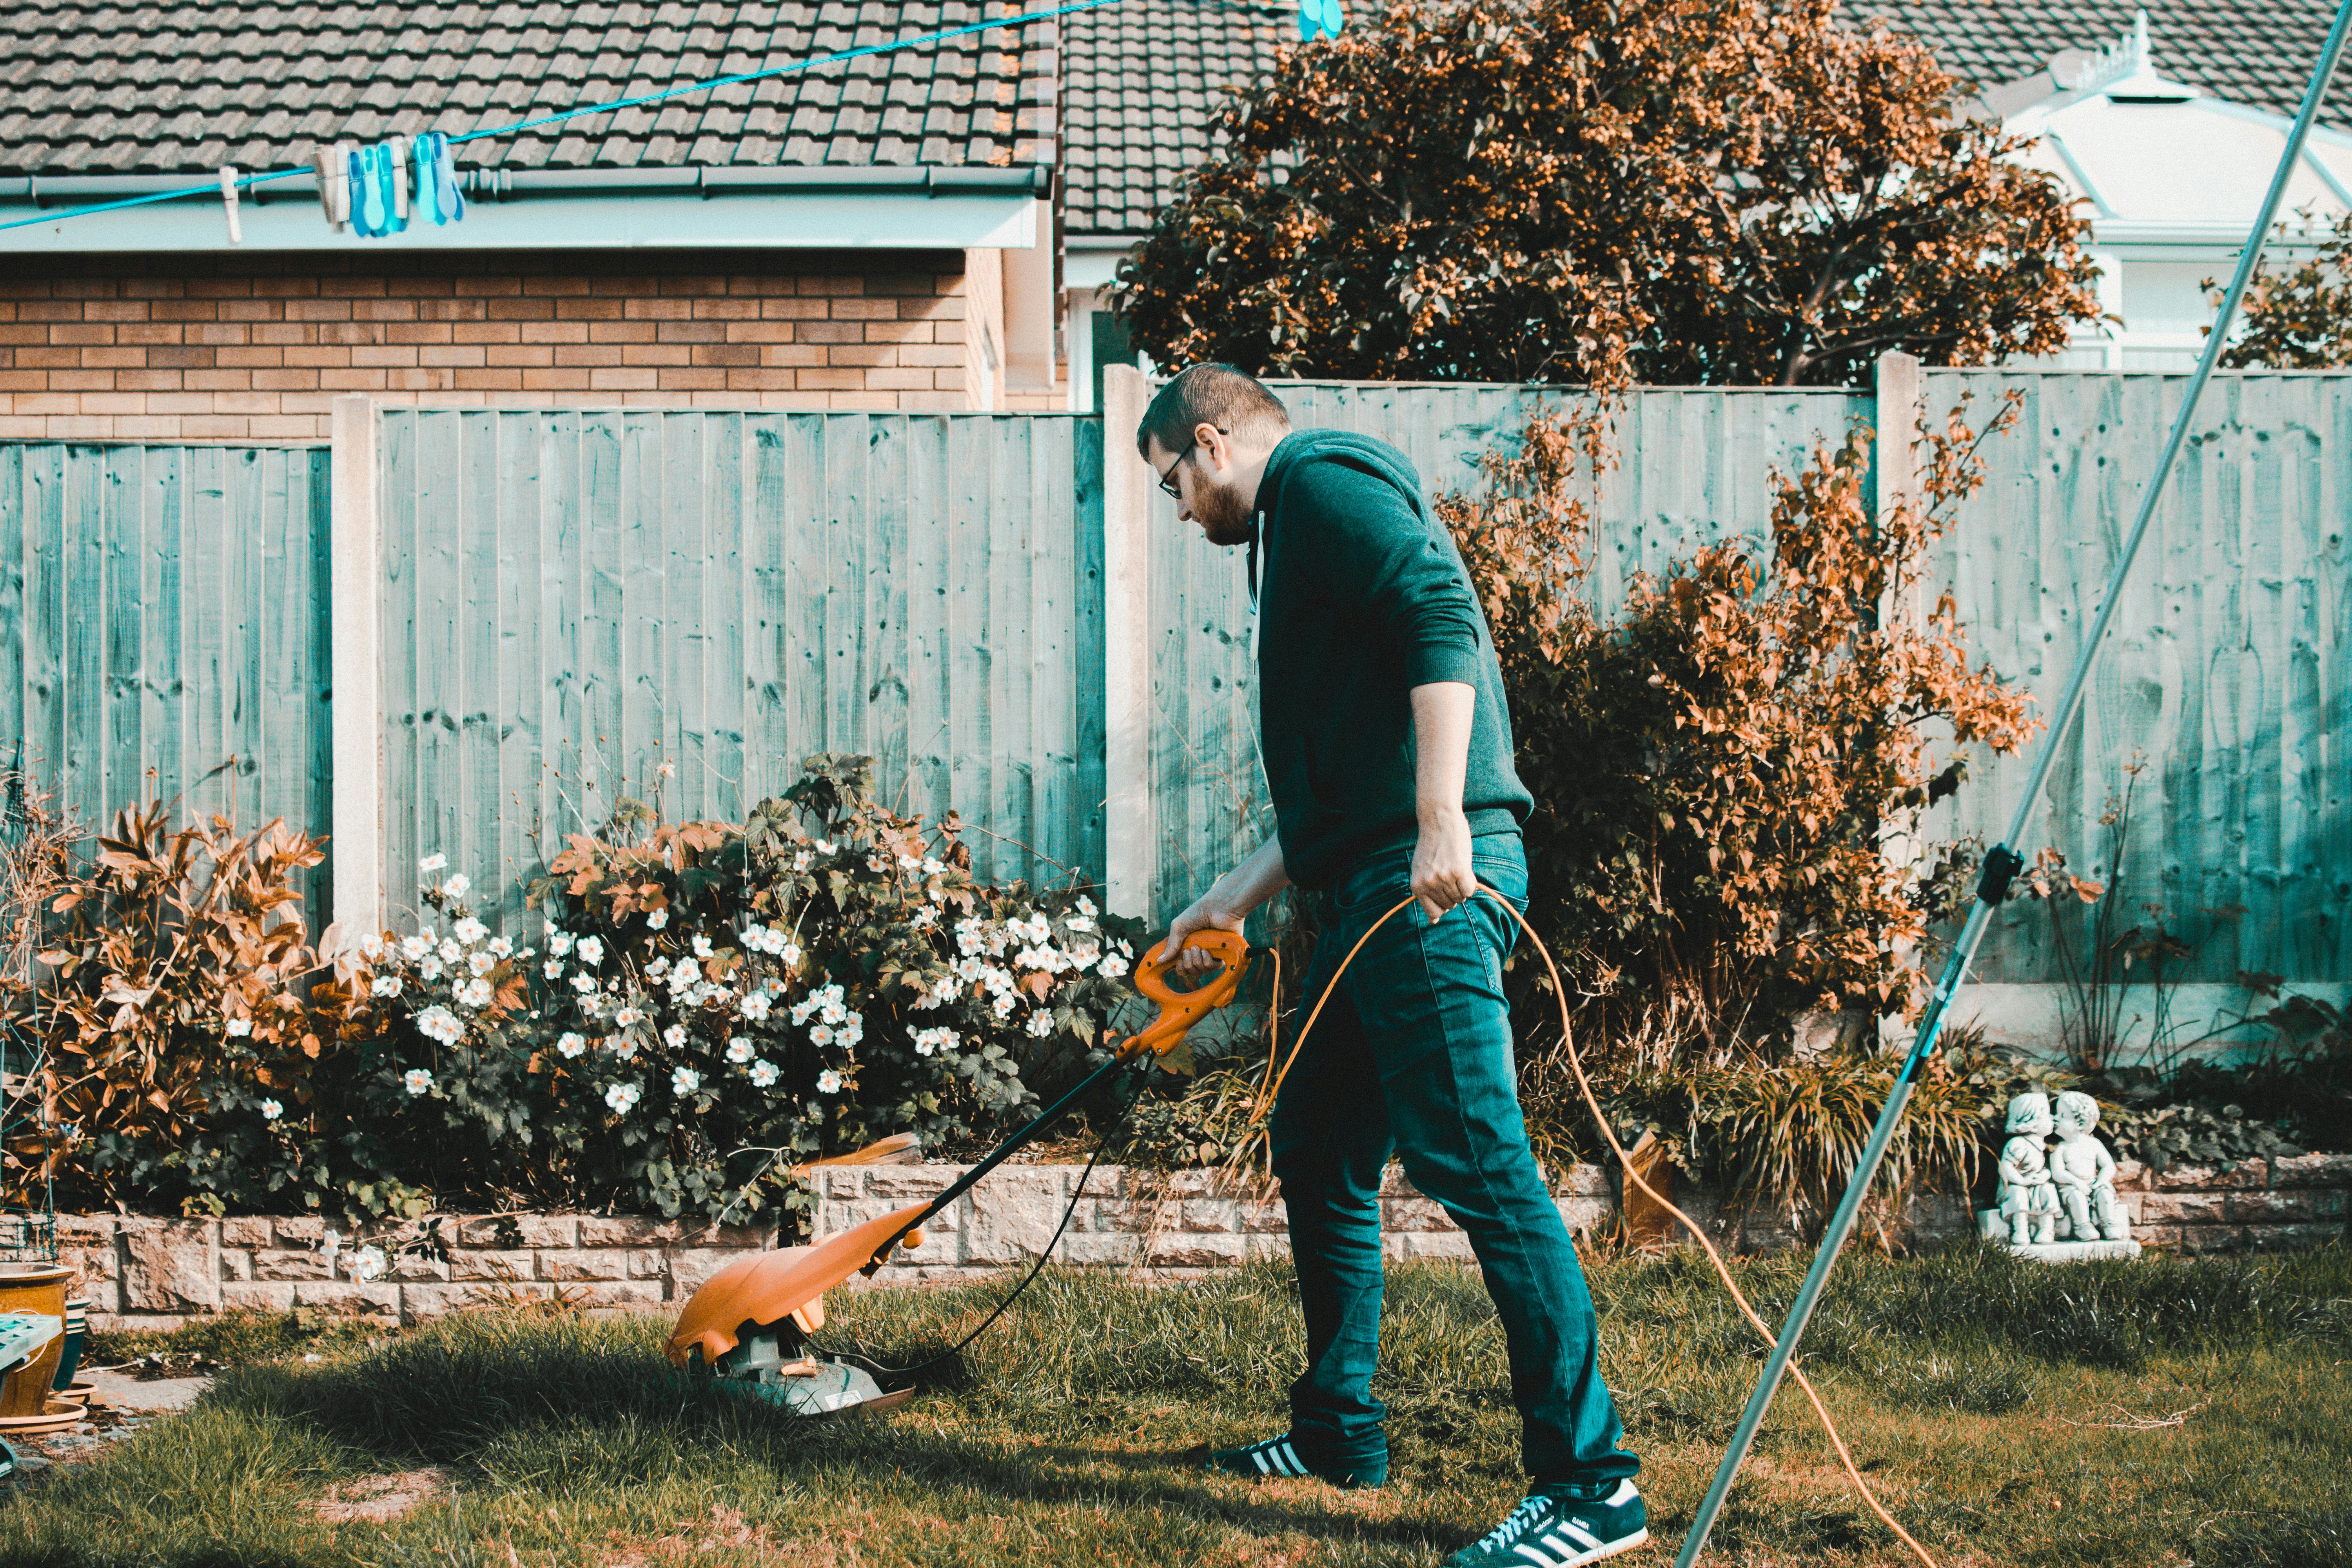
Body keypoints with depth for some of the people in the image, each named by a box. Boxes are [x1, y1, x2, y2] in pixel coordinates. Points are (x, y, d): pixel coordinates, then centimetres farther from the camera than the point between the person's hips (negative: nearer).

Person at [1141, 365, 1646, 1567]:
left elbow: (1440, 619, -18)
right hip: (1376, 893, 11)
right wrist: (1235, 898, 33)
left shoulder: (1323, 482, -1)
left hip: (1432, 885, -11)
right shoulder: (1298, 532, 29)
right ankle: (1340, 1431, 28)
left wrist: (1443, 822, -25)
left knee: (1475, 1160, -13)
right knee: (1316, 1144, 17)